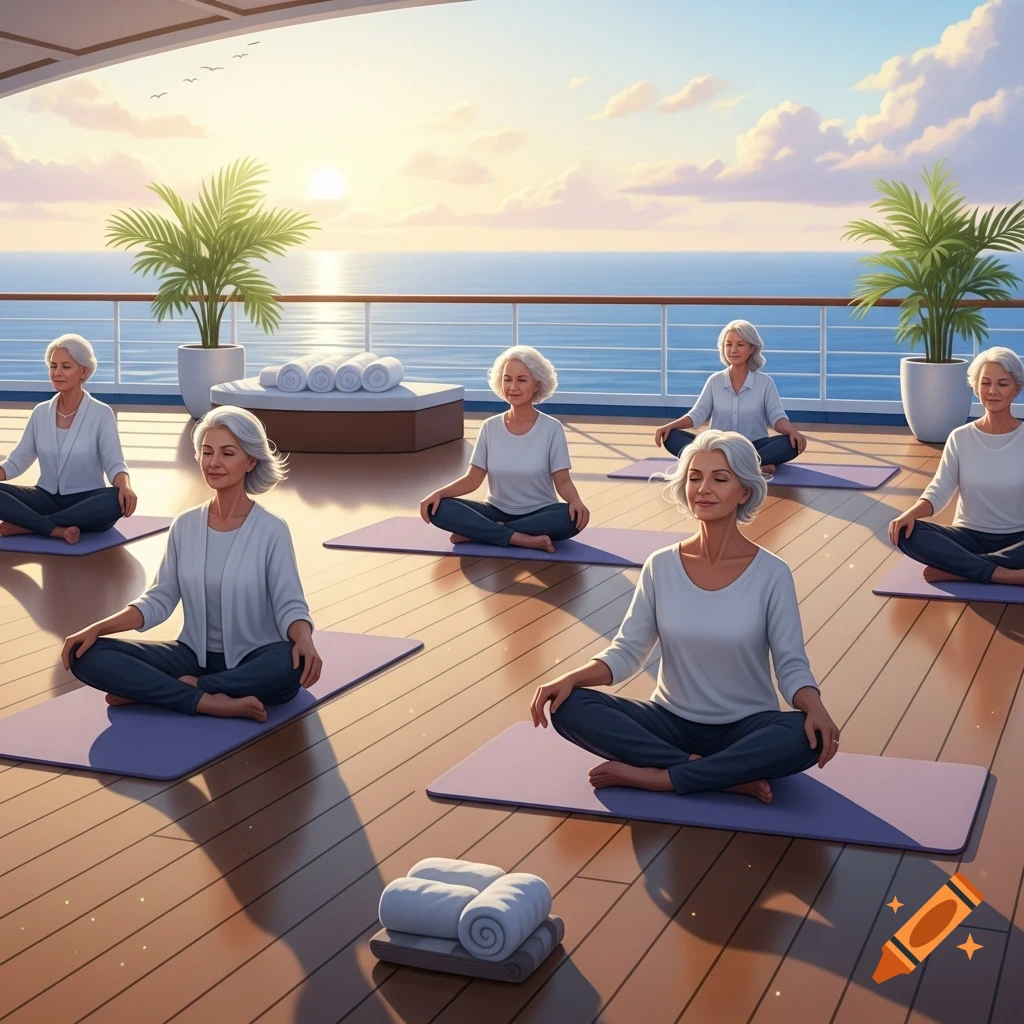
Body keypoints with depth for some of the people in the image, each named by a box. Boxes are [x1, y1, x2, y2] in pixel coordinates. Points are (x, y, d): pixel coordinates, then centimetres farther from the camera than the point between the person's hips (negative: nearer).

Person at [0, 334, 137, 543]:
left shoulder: (101, 414, -7)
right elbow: (17, 461, 7)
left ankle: (26, 525, -28)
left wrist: (125, 487, -34)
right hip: (47, 499, 3)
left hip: (86, 502, -3)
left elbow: (114, 463, -12)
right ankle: (57, 530, -30)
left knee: (117, 500, -37)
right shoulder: (41, 412, 6)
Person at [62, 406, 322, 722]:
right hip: (196, 655, 4)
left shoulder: (271, 530, -8)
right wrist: (97, 628, -7)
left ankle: (167, 688, -21)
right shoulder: (185, 526, 3)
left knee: (292, 665, -40)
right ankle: (208, 702, -25)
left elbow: (289, 604, -11)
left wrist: (304, 639, -34)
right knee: (86, 655, -15)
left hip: (252, 661, -3)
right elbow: (160, 598, 6)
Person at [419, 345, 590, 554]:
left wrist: (576, 500, -31)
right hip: (497, 512, 2)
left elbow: (562, 480, -8)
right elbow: (472, 479, 0)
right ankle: (522, 539, -29)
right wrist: (439, 492, -18)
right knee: (438, 508, -22)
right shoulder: (490, 428, 1)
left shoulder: (552, 429, -7)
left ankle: (476, 532, -26)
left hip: (539, 514, -2)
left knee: (574, 517, -36)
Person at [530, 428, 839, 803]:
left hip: (746, 728, -2)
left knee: (805, 737, -35)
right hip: (672, 721, 3)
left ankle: (658, 777, -23)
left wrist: (815, 707, -30)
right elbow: (627, 650, 0)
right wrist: (572, 678, -18)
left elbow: (791, 664, -8)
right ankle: (730, 776, -21)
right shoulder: (660, 566, -2)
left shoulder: (772, 574, -8)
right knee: (569, 707, -21)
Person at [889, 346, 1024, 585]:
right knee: (907, 533, -28)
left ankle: (956, 569, -29)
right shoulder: (960, 438, 3)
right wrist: (911, 513, -27)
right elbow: (940, 490, -5)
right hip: (970, 536, 2)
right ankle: (1002, 574, -29)